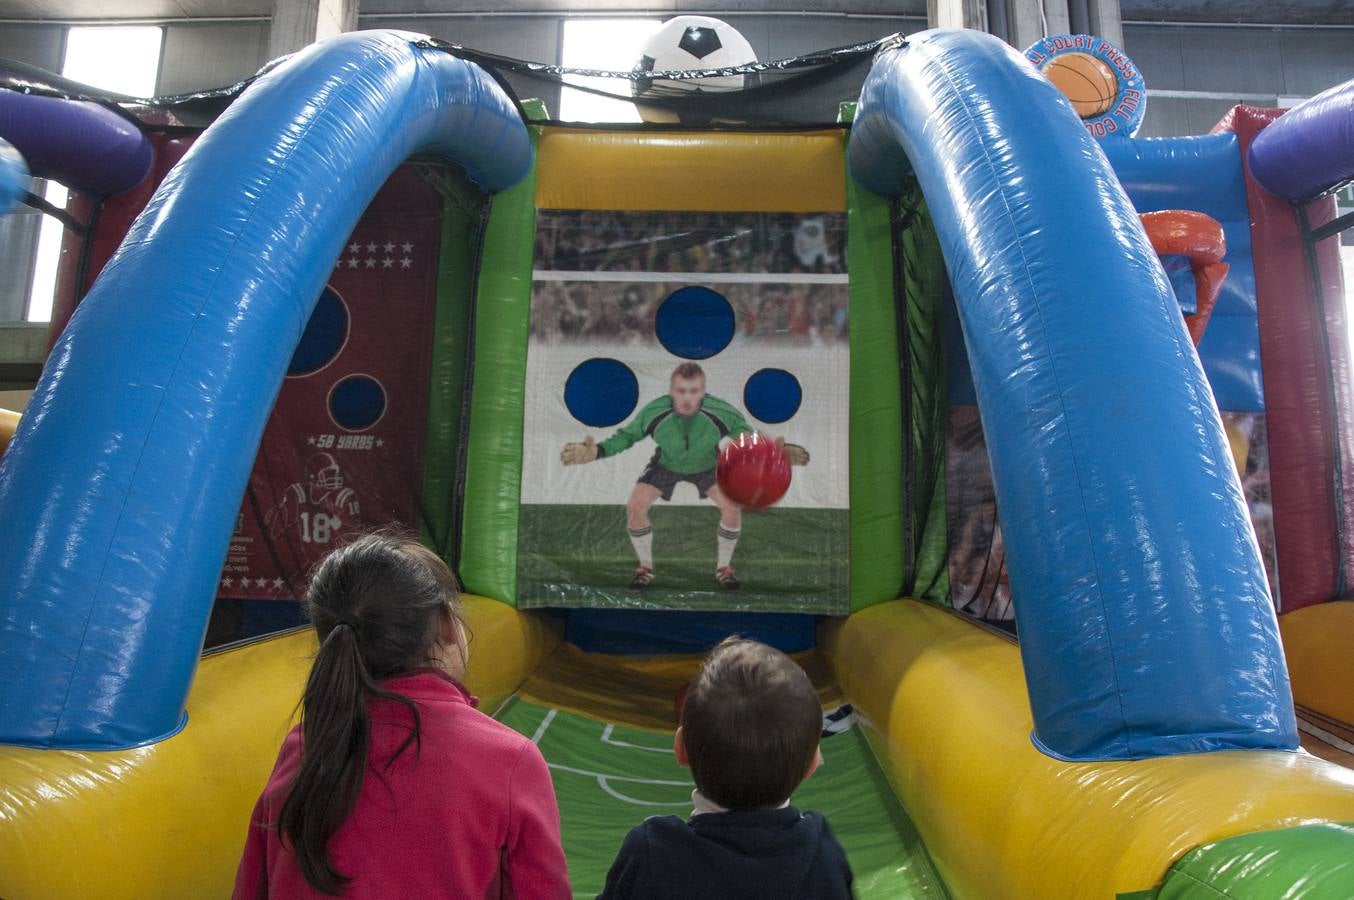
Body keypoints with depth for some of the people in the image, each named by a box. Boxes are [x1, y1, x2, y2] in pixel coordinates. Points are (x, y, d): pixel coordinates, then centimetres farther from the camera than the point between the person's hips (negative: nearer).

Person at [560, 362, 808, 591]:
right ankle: (645, 568, 9)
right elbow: (627, 436, -18)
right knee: (635, 506, -17)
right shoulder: (653, 413, -34)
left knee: (732, 506, -20)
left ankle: (723, 568, 7)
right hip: (665, 464, 0)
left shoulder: (722, 413, -36)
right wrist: (597, 451, -34)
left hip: (707, 465, 0)